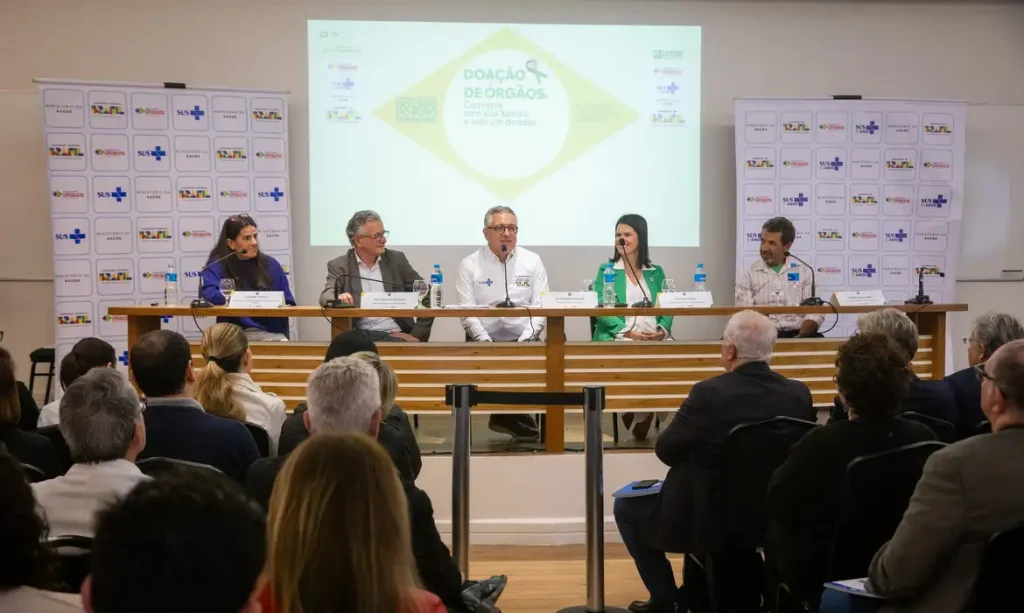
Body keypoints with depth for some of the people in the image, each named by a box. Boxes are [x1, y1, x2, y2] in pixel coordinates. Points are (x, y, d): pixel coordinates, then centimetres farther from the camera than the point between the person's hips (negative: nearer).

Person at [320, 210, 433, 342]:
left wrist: (418, 335, -2)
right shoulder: (339, 266, 7)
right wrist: (338, 298, -31)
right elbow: (326, 297, -7)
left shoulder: (397, 259, 10)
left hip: (397, 335, 0)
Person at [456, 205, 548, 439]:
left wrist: (525, 340, -13)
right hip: (484, 341, -1)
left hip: (524, 340, 1)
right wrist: (486, 342, -17)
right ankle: (514, 417, -10)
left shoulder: (532, 261, 8)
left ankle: (507, 415, -9)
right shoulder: (469, 265, 3)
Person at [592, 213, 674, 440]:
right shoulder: (606, 270, 11)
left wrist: (662, 330, -11)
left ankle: (643, 418, -8)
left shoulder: (656, 272, 19)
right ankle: (633, 414, -9)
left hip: (655, 338, 3)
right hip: (617, 338, -2)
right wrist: (627, 332, -15)